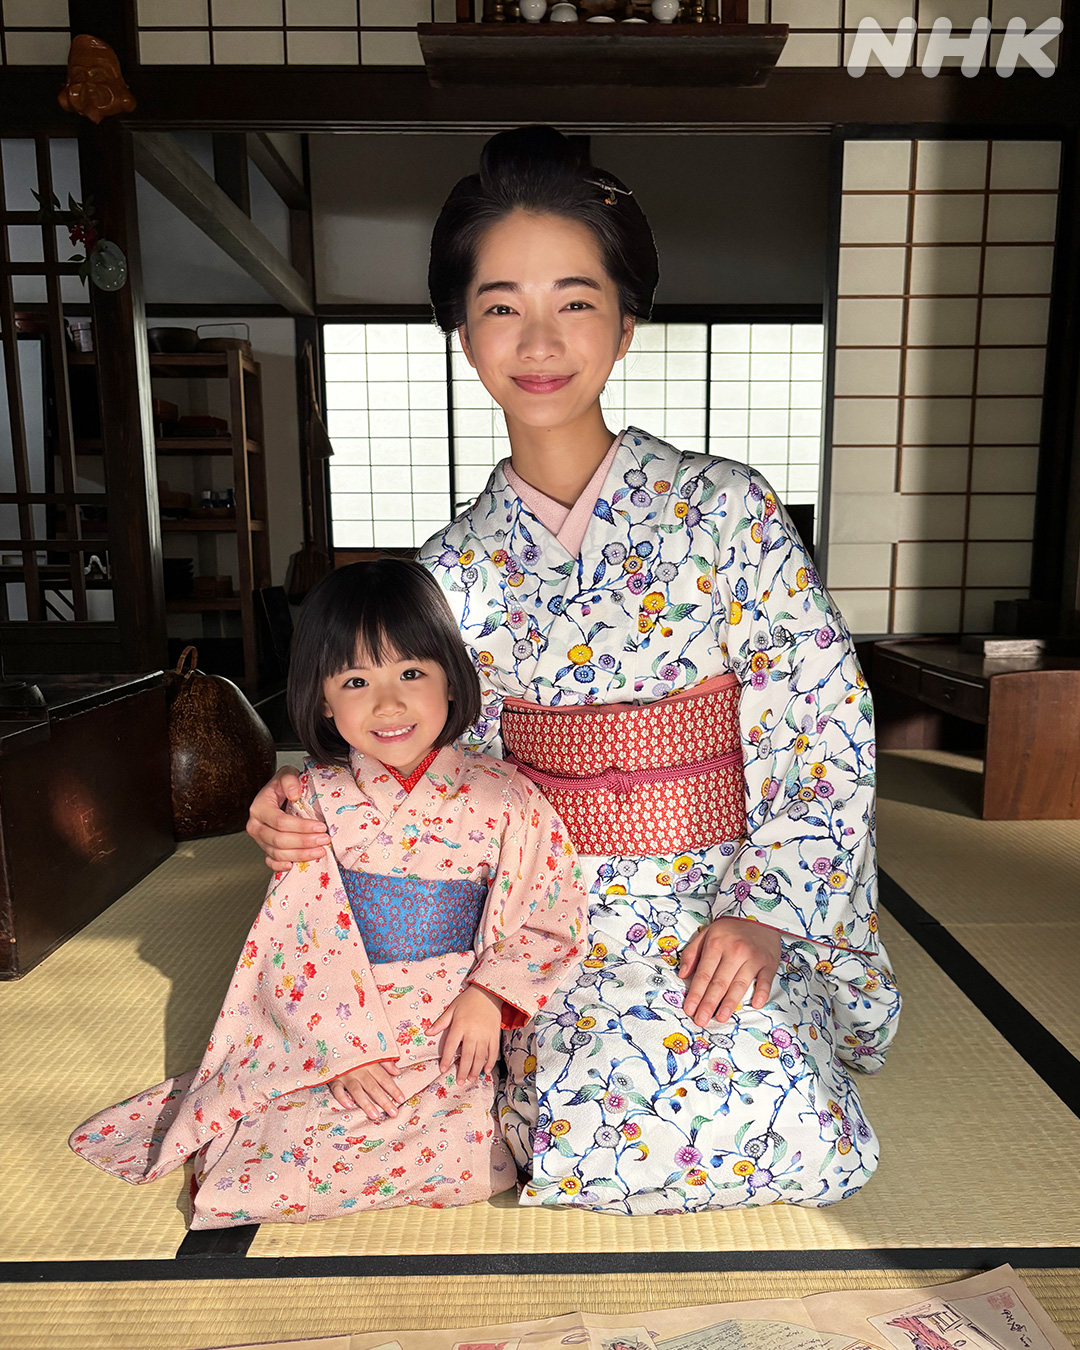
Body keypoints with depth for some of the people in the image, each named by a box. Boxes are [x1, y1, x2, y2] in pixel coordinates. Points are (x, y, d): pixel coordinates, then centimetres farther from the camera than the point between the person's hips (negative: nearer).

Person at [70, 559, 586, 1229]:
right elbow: (299, 939, -4)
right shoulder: (313, 804, -4)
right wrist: (345, 1049, -11)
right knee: (284, 1152, -14)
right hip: (339, 1034, 1)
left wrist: (488, 997, -15)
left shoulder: (503, 798, -9)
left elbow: (551, 918, -4)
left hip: (460, 1030, 0)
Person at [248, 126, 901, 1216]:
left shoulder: (725, 508, -8)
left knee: (791, 1124, -19)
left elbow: (829, 717, -7)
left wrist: (763, 911, -14)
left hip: (725, 906, 0)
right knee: (584, 1134, -20)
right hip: (555, 916, 1)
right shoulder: (455, 567, -1)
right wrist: (310, 817, -11)